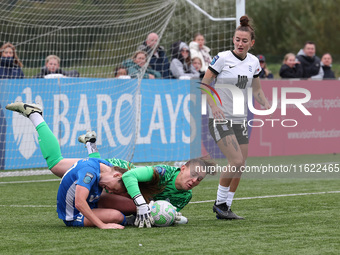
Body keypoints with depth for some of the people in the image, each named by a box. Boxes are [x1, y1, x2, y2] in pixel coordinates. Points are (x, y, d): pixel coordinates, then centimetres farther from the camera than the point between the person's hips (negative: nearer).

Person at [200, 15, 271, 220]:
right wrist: (213, 105, -21)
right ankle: (220, 202, -3)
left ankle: (226, 208, 15)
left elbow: (257, 89, 19)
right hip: (220, 118, -6)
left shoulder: (253, 62, 6)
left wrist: (266, 104, 1)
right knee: (236, 161, -18)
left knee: (240, 165, 4)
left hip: (240, 119, 6)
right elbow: (204, 84, -7)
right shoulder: (222, 58, -9)